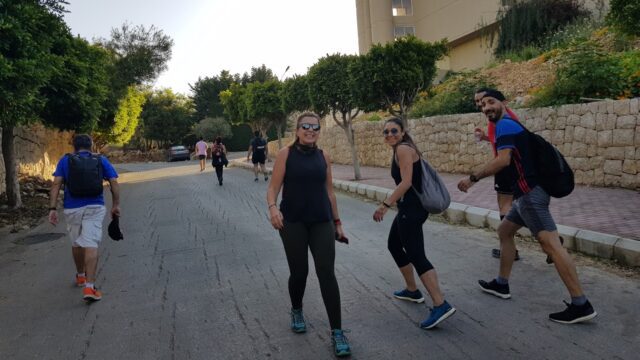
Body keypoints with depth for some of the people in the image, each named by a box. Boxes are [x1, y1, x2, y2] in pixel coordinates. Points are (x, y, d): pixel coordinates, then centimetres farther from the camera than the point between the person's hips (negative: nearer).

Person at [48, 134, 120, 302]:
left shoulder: (65, 160, 8)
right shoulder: (101, 160, 8)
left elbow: (56, 184, -2)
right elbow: (114, 183, 1)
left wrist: (52, 208, -4)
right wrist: (116, 205, 8)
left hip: (72, 208, 2)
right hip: (94, 207, -1)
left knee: (76, 243, 21)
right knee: (91, 245, -7)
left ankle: (80, 275, 42)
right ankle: (89, 287, -16)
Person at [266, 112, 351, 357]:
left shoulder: (324, 157, 7)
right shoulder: (286, 154, -3)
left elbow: (329, 191, 13)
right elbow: (273, 187, -7)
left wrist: (337, 222, 14)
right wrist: (272, 208, -27)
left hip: (321, 222, 2)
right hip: (293, 222, -2)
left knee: (326, 273, -6)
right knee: (299, 272, 6)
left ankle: (337, 332, 2)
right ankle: (296, 311, 38)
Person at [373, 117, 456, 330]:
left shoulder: (403, 148, -12)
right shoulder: (401, 150, 17)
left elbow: (406, 182, -21)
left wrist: (385, 204, -22)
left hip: (411, 208, -11)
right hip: (410, 207, 11)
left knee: (416, 255, -13)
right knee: (394, 245, 22)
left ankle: (441, 305, -15)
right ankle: (412, 290, 32)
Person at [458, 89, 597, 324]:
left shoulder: (504, 125, -9)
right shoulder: (509, 125, 21)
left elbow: (503, 160, -23)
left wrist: (473, 178, -17)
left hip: (529, 192, -11)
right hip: (528, 191, 11)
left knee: (550, 244, -13)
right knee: (504, 231, 20)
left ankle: (581, 305, -11)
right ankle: (501, 285, 28)